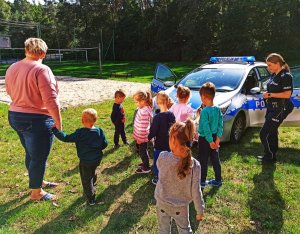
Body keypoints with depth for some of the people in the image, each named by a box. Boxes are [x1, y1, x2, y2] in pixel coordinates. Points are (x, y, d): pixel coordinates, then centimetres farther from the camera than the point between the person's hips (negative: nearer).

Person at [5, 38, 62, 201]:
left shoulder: (12, 68, 7)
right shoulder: (42, 70, -18)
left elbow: (11, 92, 18)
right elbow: (51, 100, -22)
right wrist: (58, 121, -14)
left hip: (15, 116, 8)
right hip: (37, 120, -8)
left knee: (31, 154, 22)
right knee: (39, 157, 7)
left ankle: (38, 182, 41)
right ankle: (36, 192, 22)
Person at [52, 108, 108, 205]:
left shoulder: (80, 133, -22)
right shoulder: (100, 131, -9)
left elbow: (66, 138, -17)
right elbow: (105, 144, 0)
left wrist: (55, 130, -9)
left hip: (85, 162, -5)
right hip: (97, 159, 5)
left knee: (86, 180, 10)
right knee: (92, 173, 31)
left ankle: (91, 199, 15)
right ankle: (92, 188, 56)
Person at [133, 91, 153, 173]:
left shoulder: (144, 112, -30)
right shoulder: (142, 108, 1)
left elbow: (143, 127, -27)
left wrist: (140, 138, -18)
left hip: (142, 137, -9)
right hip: (139, 135, 9)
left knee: (142, 152, 8)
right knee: (141, 150, 25)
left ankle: (146, 168, 26)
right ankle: (145, 163, 45)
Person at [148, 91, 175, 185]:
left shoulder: (157, 117, -25)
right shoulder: (172, 115, -7)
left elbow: (153, 132, -20)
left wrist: (148, 137, -1)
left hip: (159, 145, -6)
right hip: (169, 143, 6)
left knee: (157, 162, 13)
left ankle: (157, 179, 26)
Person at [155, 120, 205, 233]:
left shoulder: (162, 157, -27)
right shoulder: (195, 165, -25)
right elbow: (196, 191, -16)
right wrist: (200, 210, -1)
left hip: (162, 202, 0)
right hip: (181, 206, 0)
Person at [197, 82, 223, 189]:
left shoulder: (205, 111, -21)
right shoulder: (218, 109, 0)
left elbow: (206, 128, -22)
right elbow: (220, 125, 2)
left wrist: (210, 141, -16)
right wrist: (217, 139, 3)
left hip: (204, 139, -7)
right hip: (214, 138, 7)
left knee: (203, 161, 6)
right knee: (215, 159, 16)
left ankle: (202, 181, 18)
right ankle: (218, 180, 28)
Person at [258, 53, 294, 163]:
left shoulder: (285, 76, -16)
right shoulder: (274, 75, 10)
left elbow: (287, 94, -22)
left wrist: (270, 95, -19)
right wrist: (267, 94, 3)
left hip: (280, 109, -9)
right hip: (272, 108, 9)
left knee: (264, 134, -7)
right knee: (272, 133, 18)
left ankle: (270, 157, 9)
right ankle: (272, 155, 32)